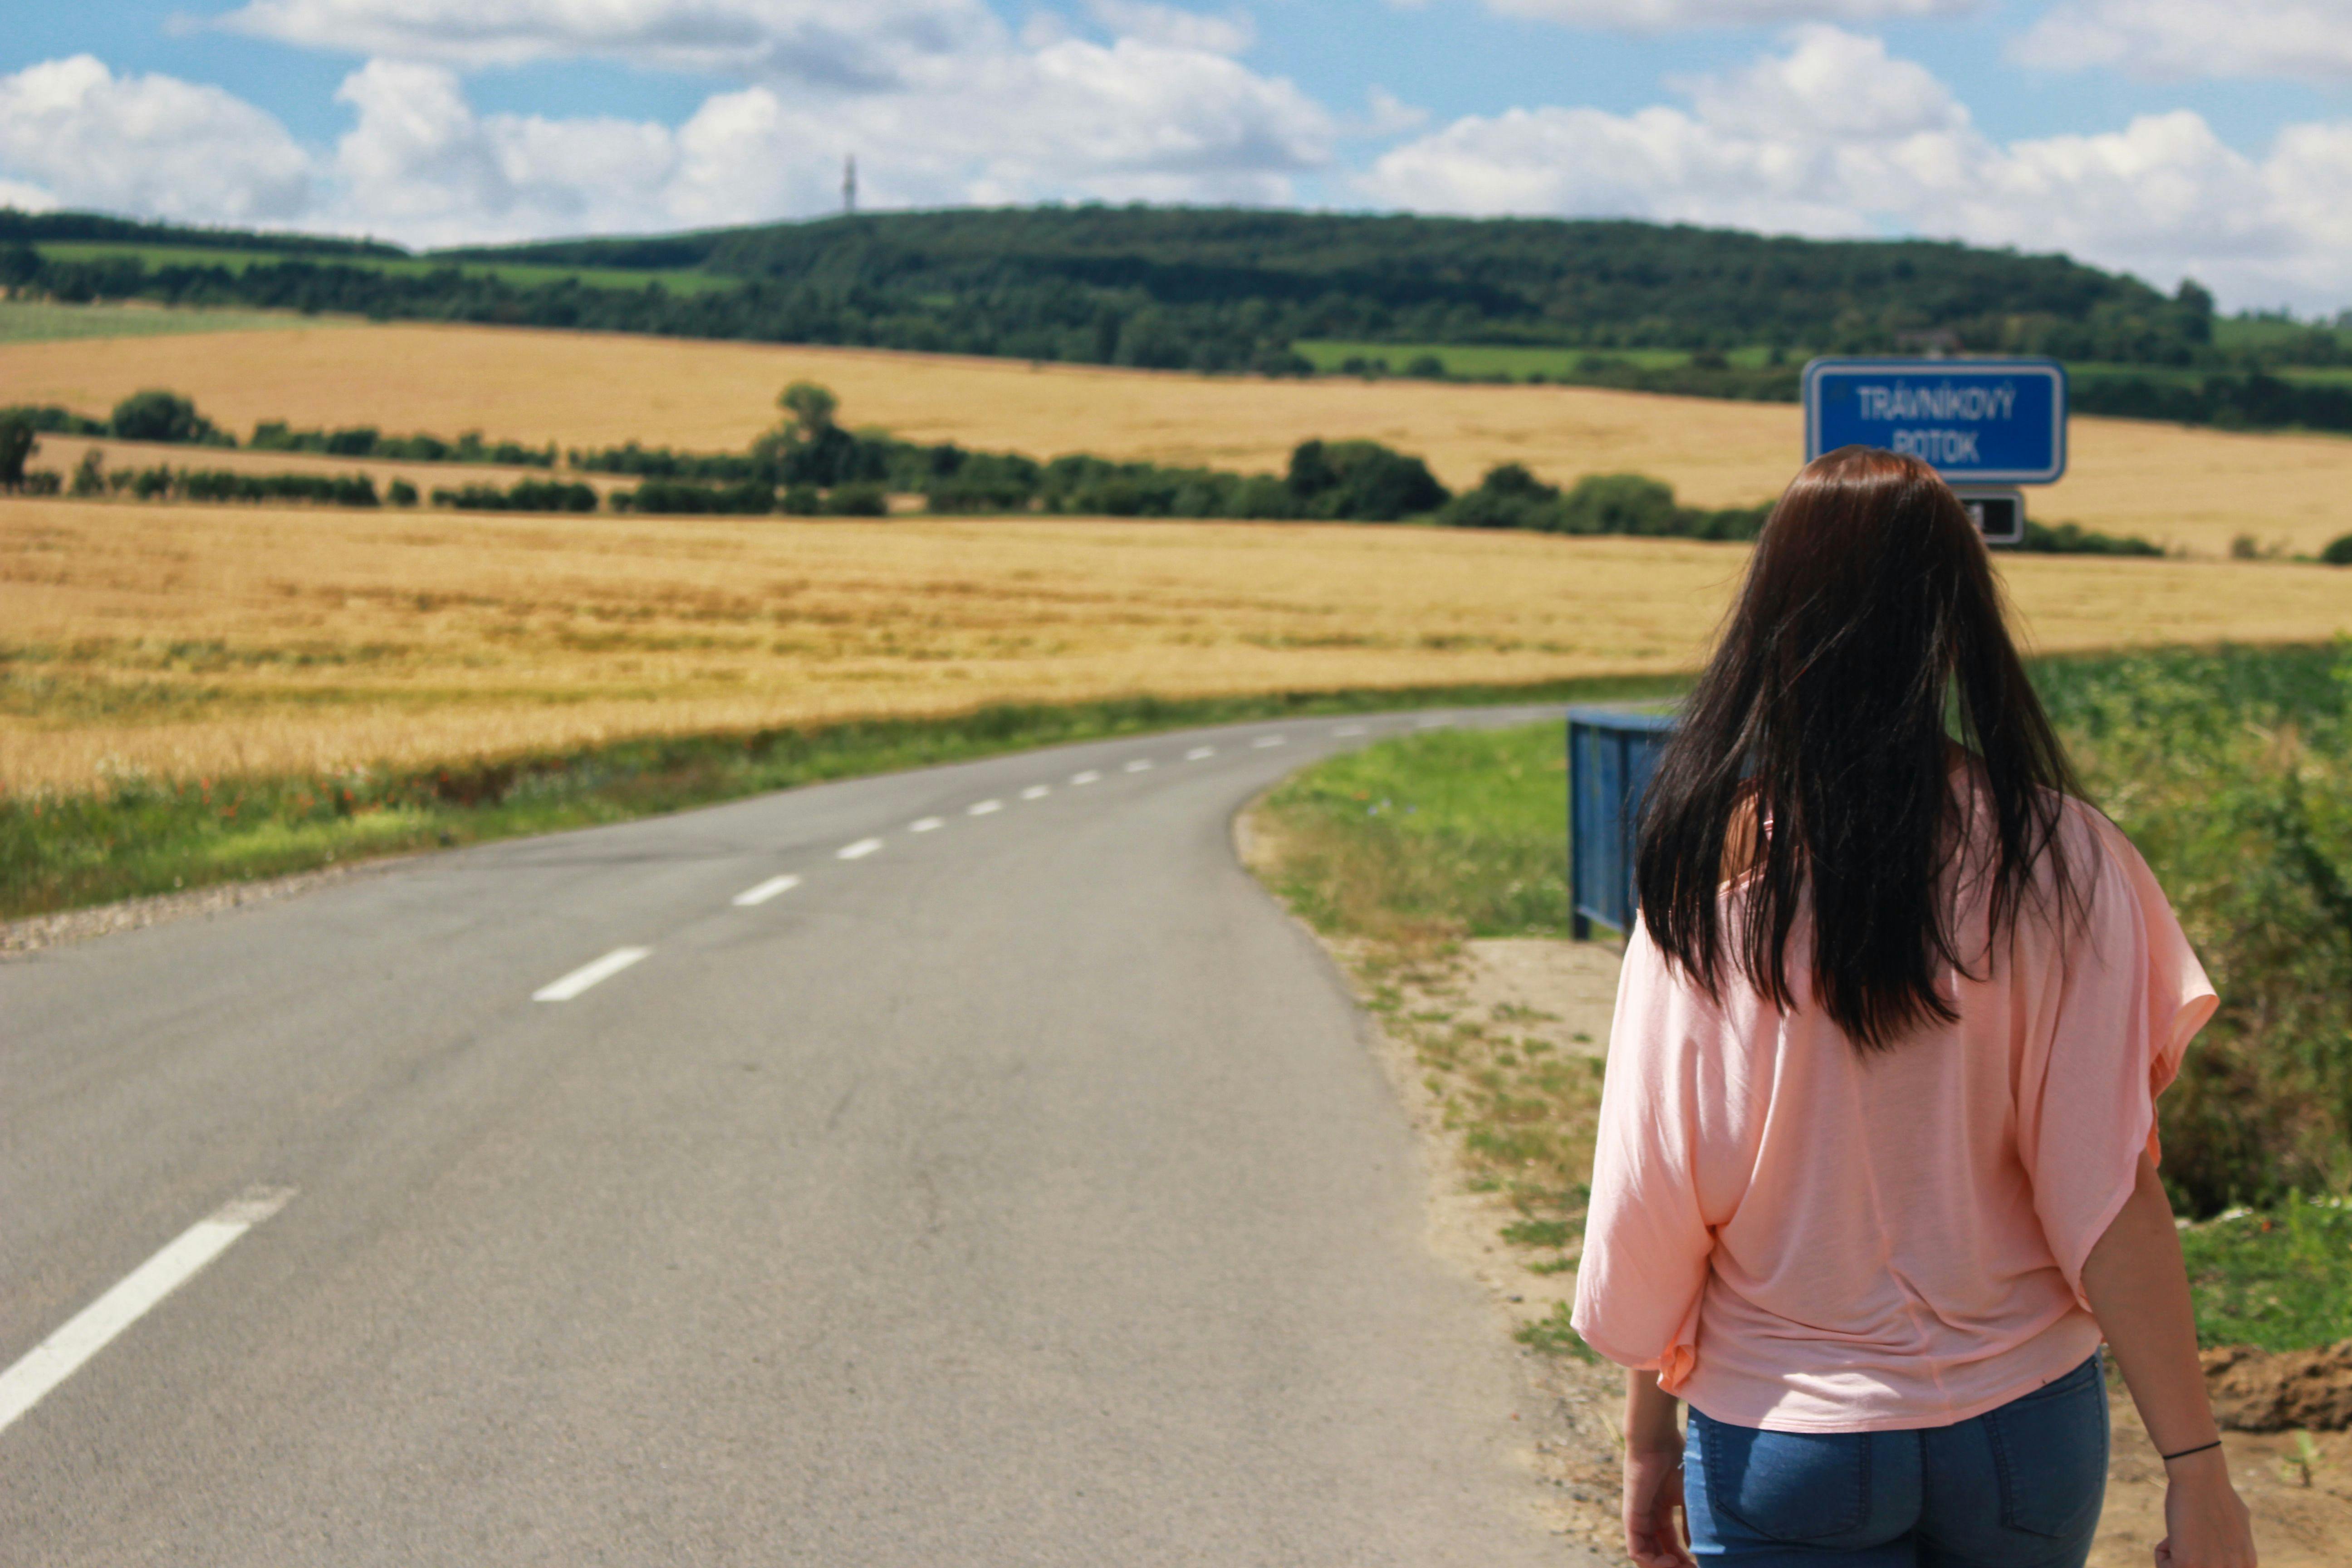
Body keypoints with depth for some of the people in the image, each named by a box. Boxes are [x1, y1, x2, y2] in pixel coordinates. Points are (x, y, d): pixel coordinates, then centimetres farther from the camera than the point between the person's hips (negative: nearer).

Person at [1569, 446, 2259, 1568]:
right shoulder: (2056, 858, -11)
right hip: (2022, 1425, 2)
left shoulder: (1711, 866, -11)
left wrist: (1649, 1436, 6)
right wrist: (2196, 1470, -6)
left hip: (1787, 1438, -1)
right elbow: (2107, 1193, -12)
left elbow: (1651, 1197, -7)